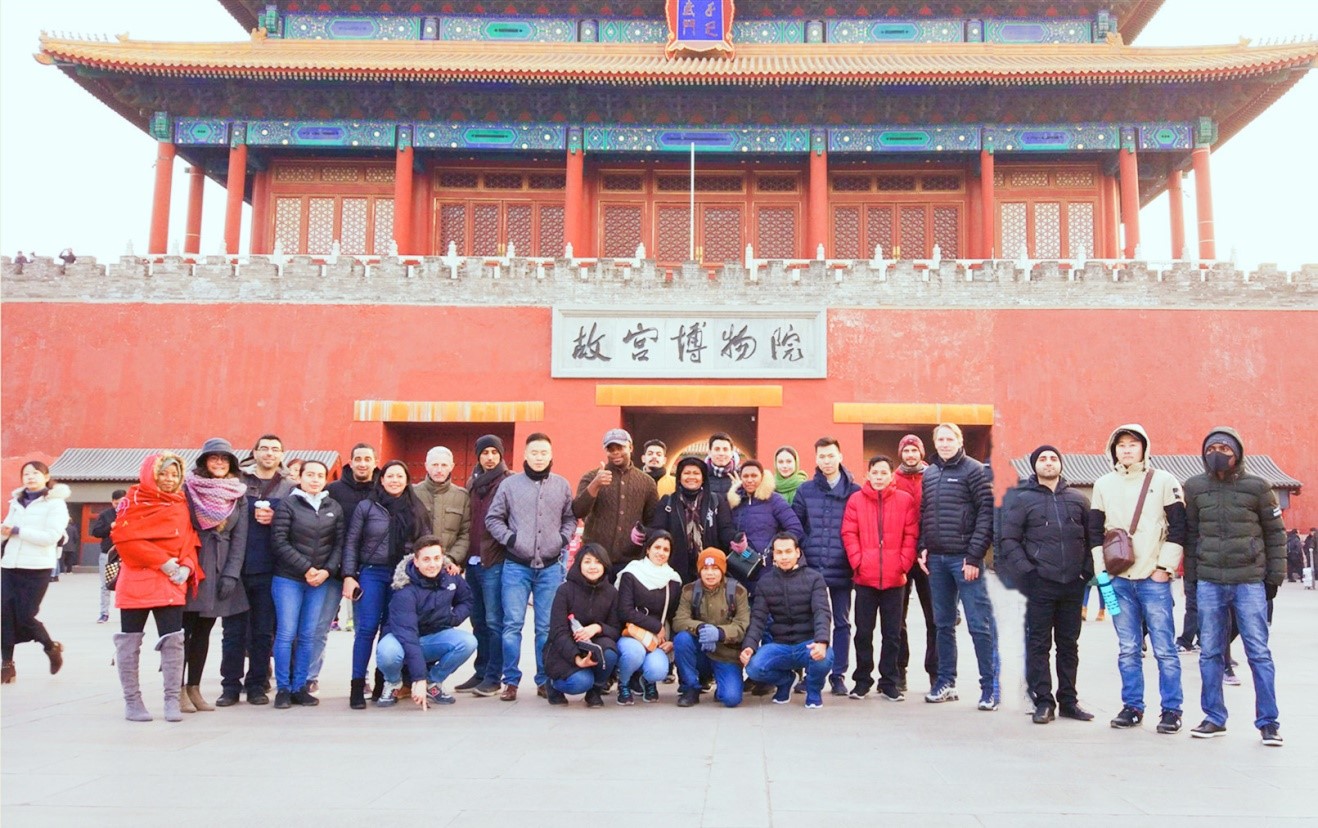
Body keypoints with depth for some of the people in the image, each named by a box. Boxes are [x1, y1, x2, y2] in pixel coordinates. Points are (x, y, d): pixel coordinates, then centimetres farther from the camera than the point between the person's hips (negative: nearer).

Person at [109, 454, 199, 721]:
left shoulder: (181, 505, 12)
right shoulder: (134, 501, -2)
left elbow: (190, 541, 13)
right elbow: (123, 537, -12)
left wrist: (186, 566, -6)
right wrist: (162, 560, -15)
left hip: (172, 583, 3)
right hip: (136, 582, -3)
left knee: (173, 641, -1)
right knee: (130, 643, 5)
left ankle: (172, 701, 6)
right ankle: (132, 701, 15)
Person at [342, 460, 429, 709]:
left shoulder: (416, 510, 9)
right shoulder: (366, 507, 3)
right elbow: (350, 543, 4)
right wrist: (349, 576, -3)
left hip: (403, 577, 2)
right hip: (371, 574, -2)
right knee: (367, 628, -7)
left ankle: (383, 683, 14)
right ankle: (357, 686, 1)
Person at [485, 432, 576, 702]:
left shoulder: (563, 485, 7)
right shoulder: (510, 484, 2)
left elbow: (571, 518, 15)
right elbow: (493, 518, 6)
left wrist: (563, 539, -1)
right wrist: (509, 538, -8)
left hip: (550, 567, 1)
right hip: (516, 566, -1)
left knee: (547, 627, 5)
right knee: (512, 624, -2)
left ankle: (544, 680, 15)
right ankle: (511, 681, 8)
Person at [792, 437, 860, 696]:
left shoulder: (854, 491, 2)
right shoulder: (806, 490, 5)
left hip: (842, 569, 0)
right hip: (811, 567, 1)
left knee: (842, 622, 8)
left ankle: (838, 675, 16)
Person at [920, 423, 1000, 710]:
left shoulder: (974, 470, -4)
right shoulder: (929, 474, 14)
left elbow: (987, 513, -10)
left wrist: (974, 555, -15)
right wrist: (923, 548, 4)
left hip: (964, 557, -6)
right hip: (936, 559, 6)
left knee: (980, 624, -3)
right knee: (943, 624, 12)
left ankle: (990, 686, 4)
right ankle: (946, 682, 21)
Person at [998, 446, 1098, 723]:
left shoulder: (1078, 499, 11)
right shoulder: (1022, 499, 1)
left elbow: (1093, 537, 14)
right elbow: (1009, 539, -2)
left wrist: (1088, 569, 3)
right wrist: (1026, 570, -11)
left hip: (1073, 584, 3)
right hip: (1039, 583, -3)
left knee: (1069, 644, 11)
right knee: (1038, 644, 1)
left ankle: (1068, 700, 21)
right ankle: (1043, 702, 8)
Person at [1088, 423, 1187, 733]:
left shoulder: (1164, 481, 1)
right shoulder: (1103, 485, 10)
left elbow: (1178, 527, -1)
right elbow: (1095, 531, 13)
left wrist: (1165, 566, -7)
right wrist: (1101, 569, 5)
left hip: (1154, 578, -3)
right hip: (1118, 579, 3)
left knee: (1164, 648, 0)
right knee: (1128, 649, 8)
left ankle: (1171, 709, 9)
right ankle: (1132, 706, 16)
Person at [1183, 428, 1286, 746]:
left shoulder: (1257, 487, -1)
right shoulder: (1194, 488, 4)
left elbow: (1275, 533, 6)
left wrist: (1275, 576, 3)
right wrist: (1190, 577, 7)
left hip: (1250, 582, -2)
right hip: (1209, 583, 2)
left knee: (1259, 652, 2)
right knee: (1210, 653, 7)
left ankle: (1268, 721, 12)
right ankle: (1214, 717, 18)